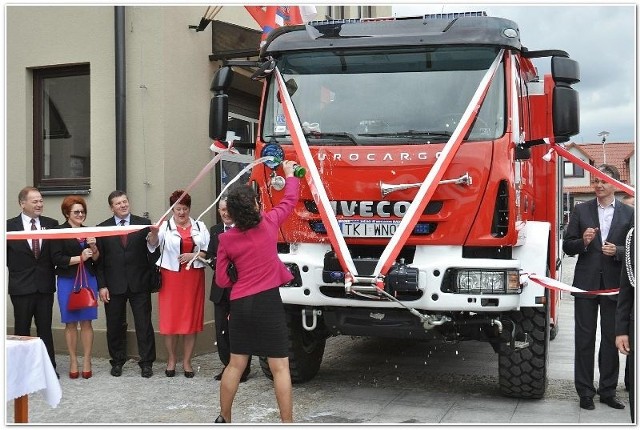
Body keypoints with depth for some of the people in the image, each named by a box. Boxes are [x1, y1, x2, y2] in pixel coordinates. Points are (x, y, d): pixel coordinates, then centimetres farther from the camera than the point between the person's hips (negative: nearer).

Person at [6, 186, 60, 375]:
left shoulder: (51, 224, 3)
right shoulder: (9, 226, -2)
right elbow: (5, 255, 2)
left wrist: (54, 274, -1)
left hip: (45, 286, 2)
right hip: (21, 287, -2)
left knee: (45, 329, 8)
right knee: (21, 330, 8)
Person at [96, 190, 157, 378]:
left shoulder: (144, 224, 2)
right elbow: (99, 259, 3)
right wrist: (102, 286, -2)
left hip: (139, 284, -1)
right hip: (114, 285, 1)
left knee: (144, 325, 2)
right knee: (115, 326, 10)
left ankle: (146, 363, 12)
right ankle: (117, 362, 24)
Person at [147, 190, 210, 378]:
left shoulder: (200, 226, 8)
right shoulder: (165, 227, 1)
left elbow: (209, 251, 5)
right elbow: (153, 244, -19)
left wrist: (193, 255, -12)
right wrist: (154, 233, -40)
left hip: (193, 278, 2)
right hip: (171, 277, -1)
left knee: (191, 319, 4)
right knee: (170, 318, 1)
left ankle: (187, 362, 13)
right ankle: (171, 361, 16)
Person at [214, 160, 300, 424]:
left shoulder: (226, 239, 1)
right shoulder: (269, 223, -3)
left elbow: (222, 280, 5)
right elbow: (290, 200, 16)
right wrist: (289, 174, 31)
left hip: (240, 304, 3)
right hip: (268, 302, -3)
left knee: (236, 365, 14)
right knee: (280, 367, 0)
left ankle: (224, 419, 25)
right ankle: (287, 422, 1)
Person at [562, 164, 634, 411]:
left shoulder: (628, 214, 5)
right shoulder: (581, 211, 5)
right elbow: (567, 246, 4)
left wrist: (617, 251, -16)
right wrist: (583, 242, -15)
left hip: (614, 284, 0)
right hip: (586, 284, 0)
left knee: (611, 339, 7)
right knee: (585, 339, 4)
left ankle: (608, 391, 18)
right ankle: (585, 392, 11)